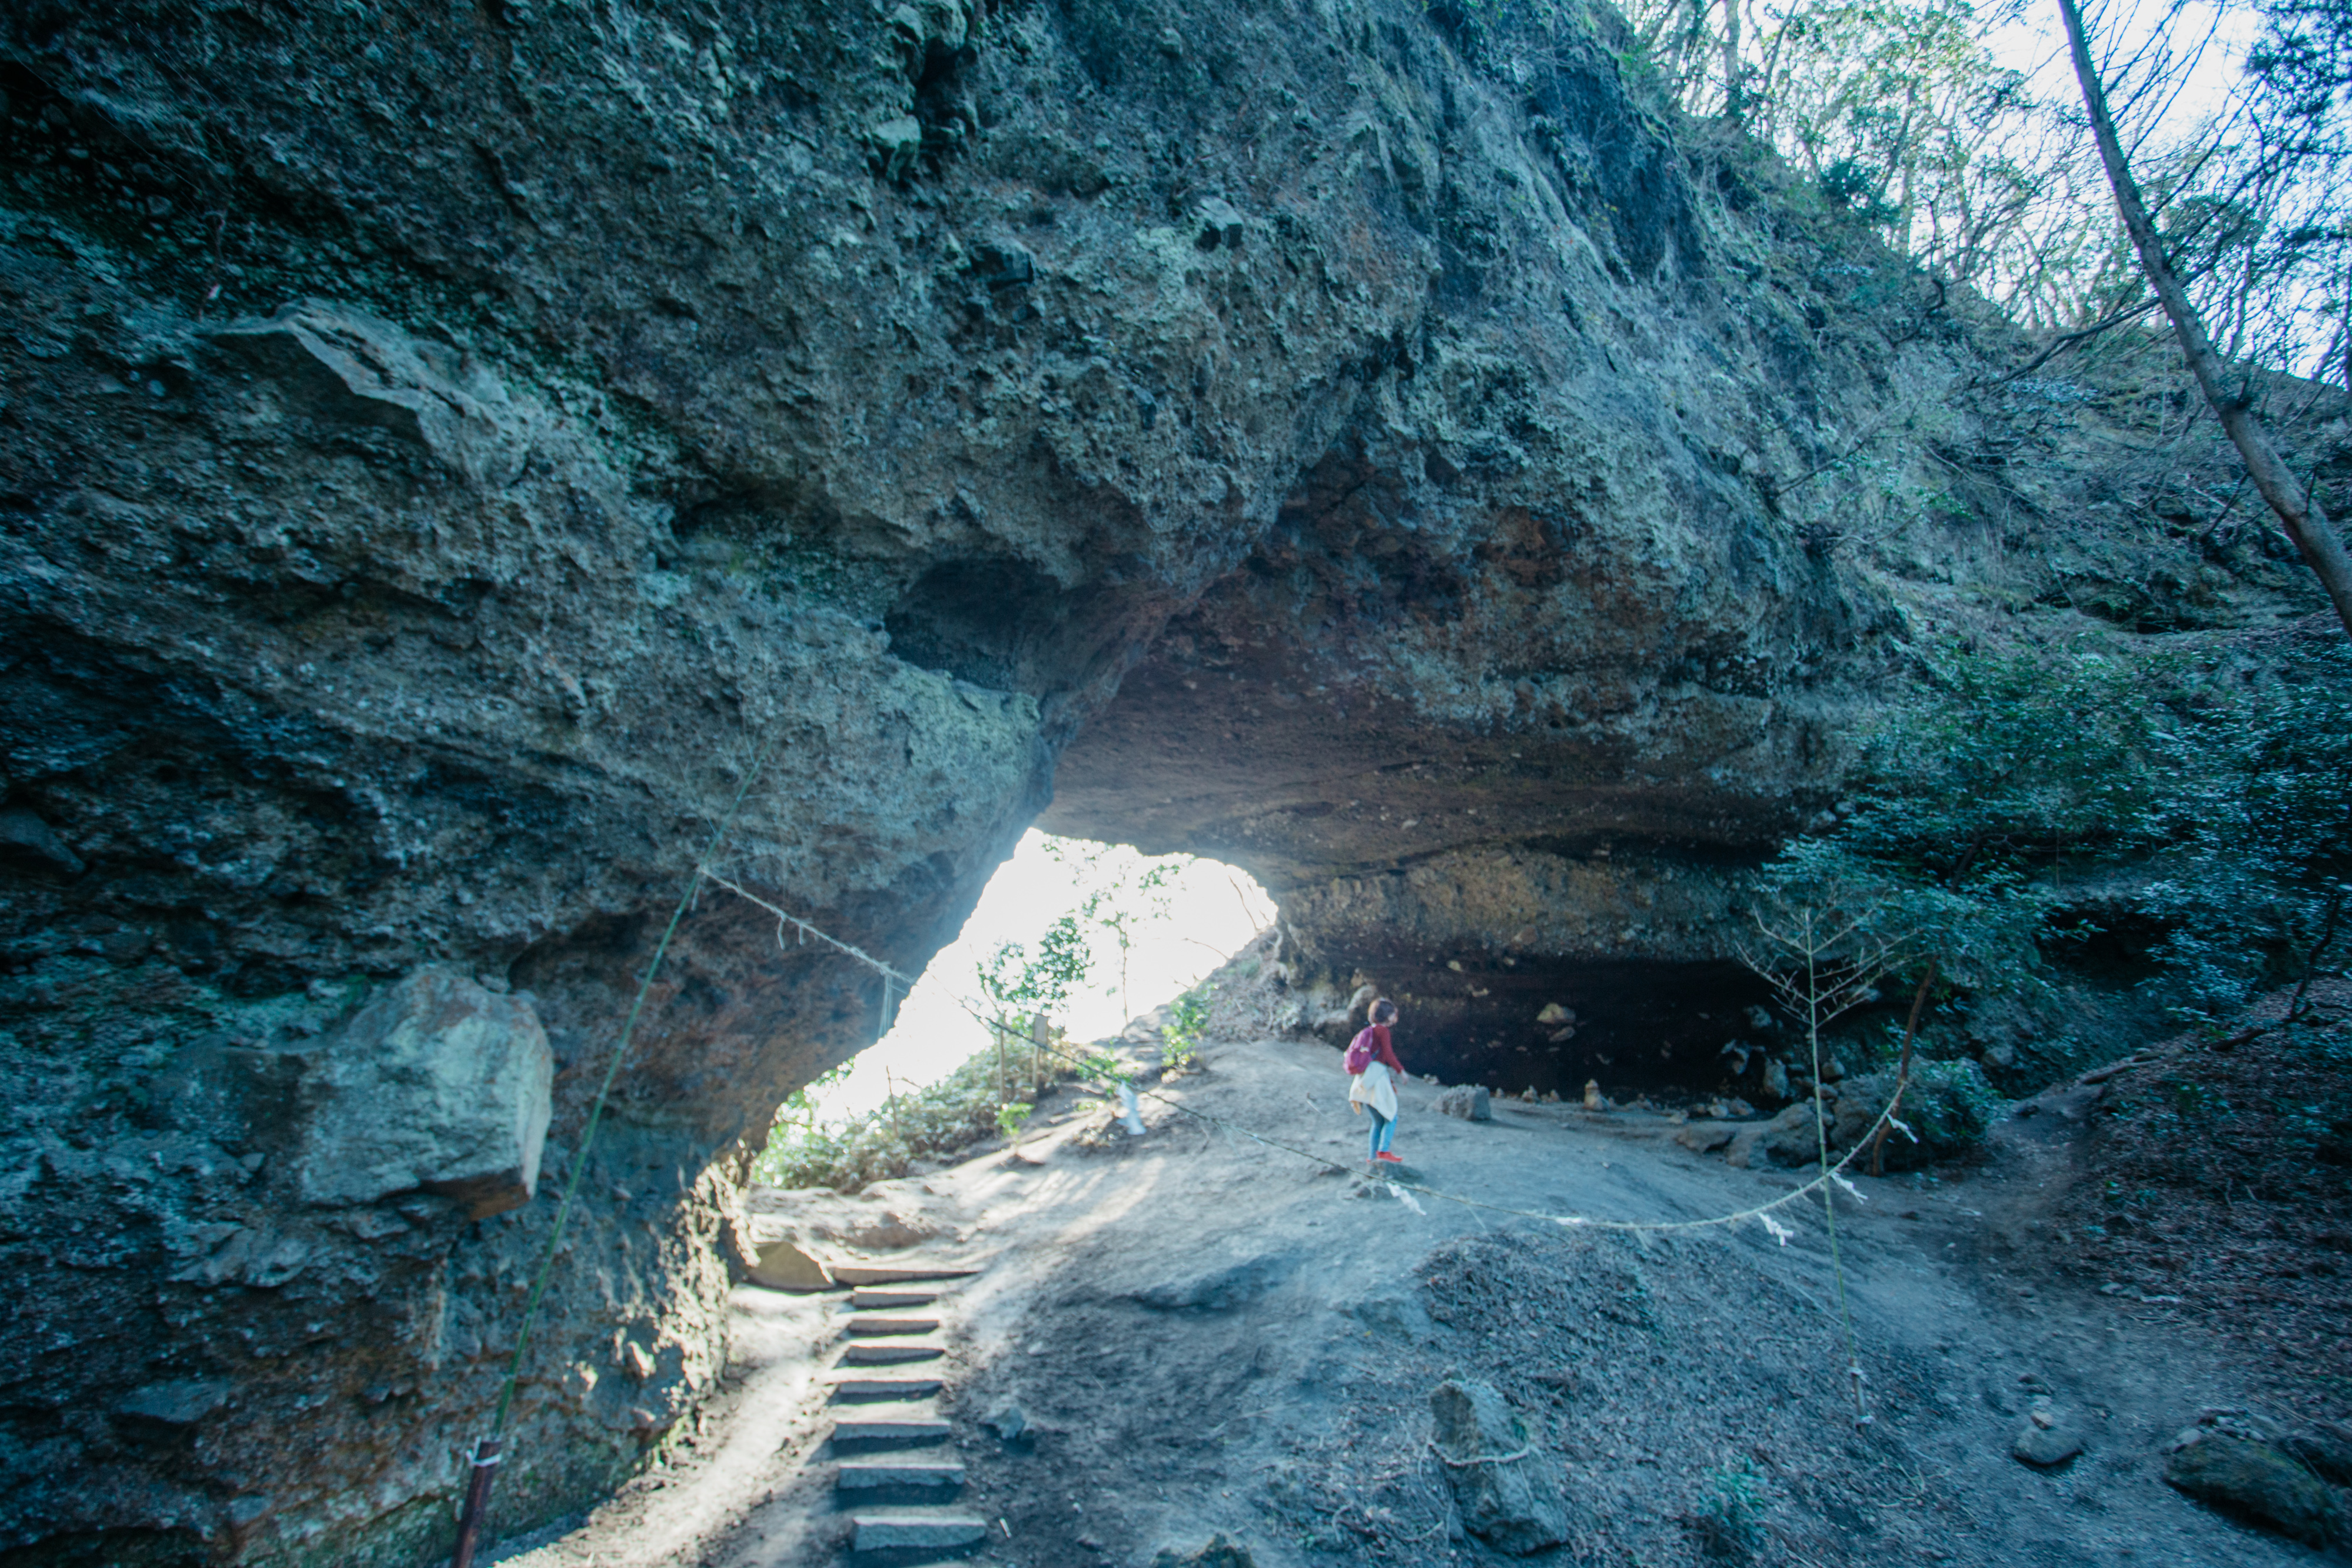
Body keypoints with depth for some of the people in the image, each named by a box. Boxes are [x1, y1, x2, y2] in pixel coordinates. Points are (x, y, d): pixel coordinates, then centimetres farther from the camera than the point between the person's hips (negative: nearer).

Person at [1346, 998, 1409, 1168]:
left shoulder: (1368, 1031, 19)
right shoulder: (1382, 1030, -6)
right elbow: (1388, 1054, -15)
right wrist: (1400, 1070, -2)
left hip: (1365, 1081, 8)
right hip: (1377, 1077, -8)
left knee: (1378, 1122, 14)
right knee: (1391, 1117, -5)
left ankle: (1374, 1157, 13)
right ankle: (1383, 1152, -19)